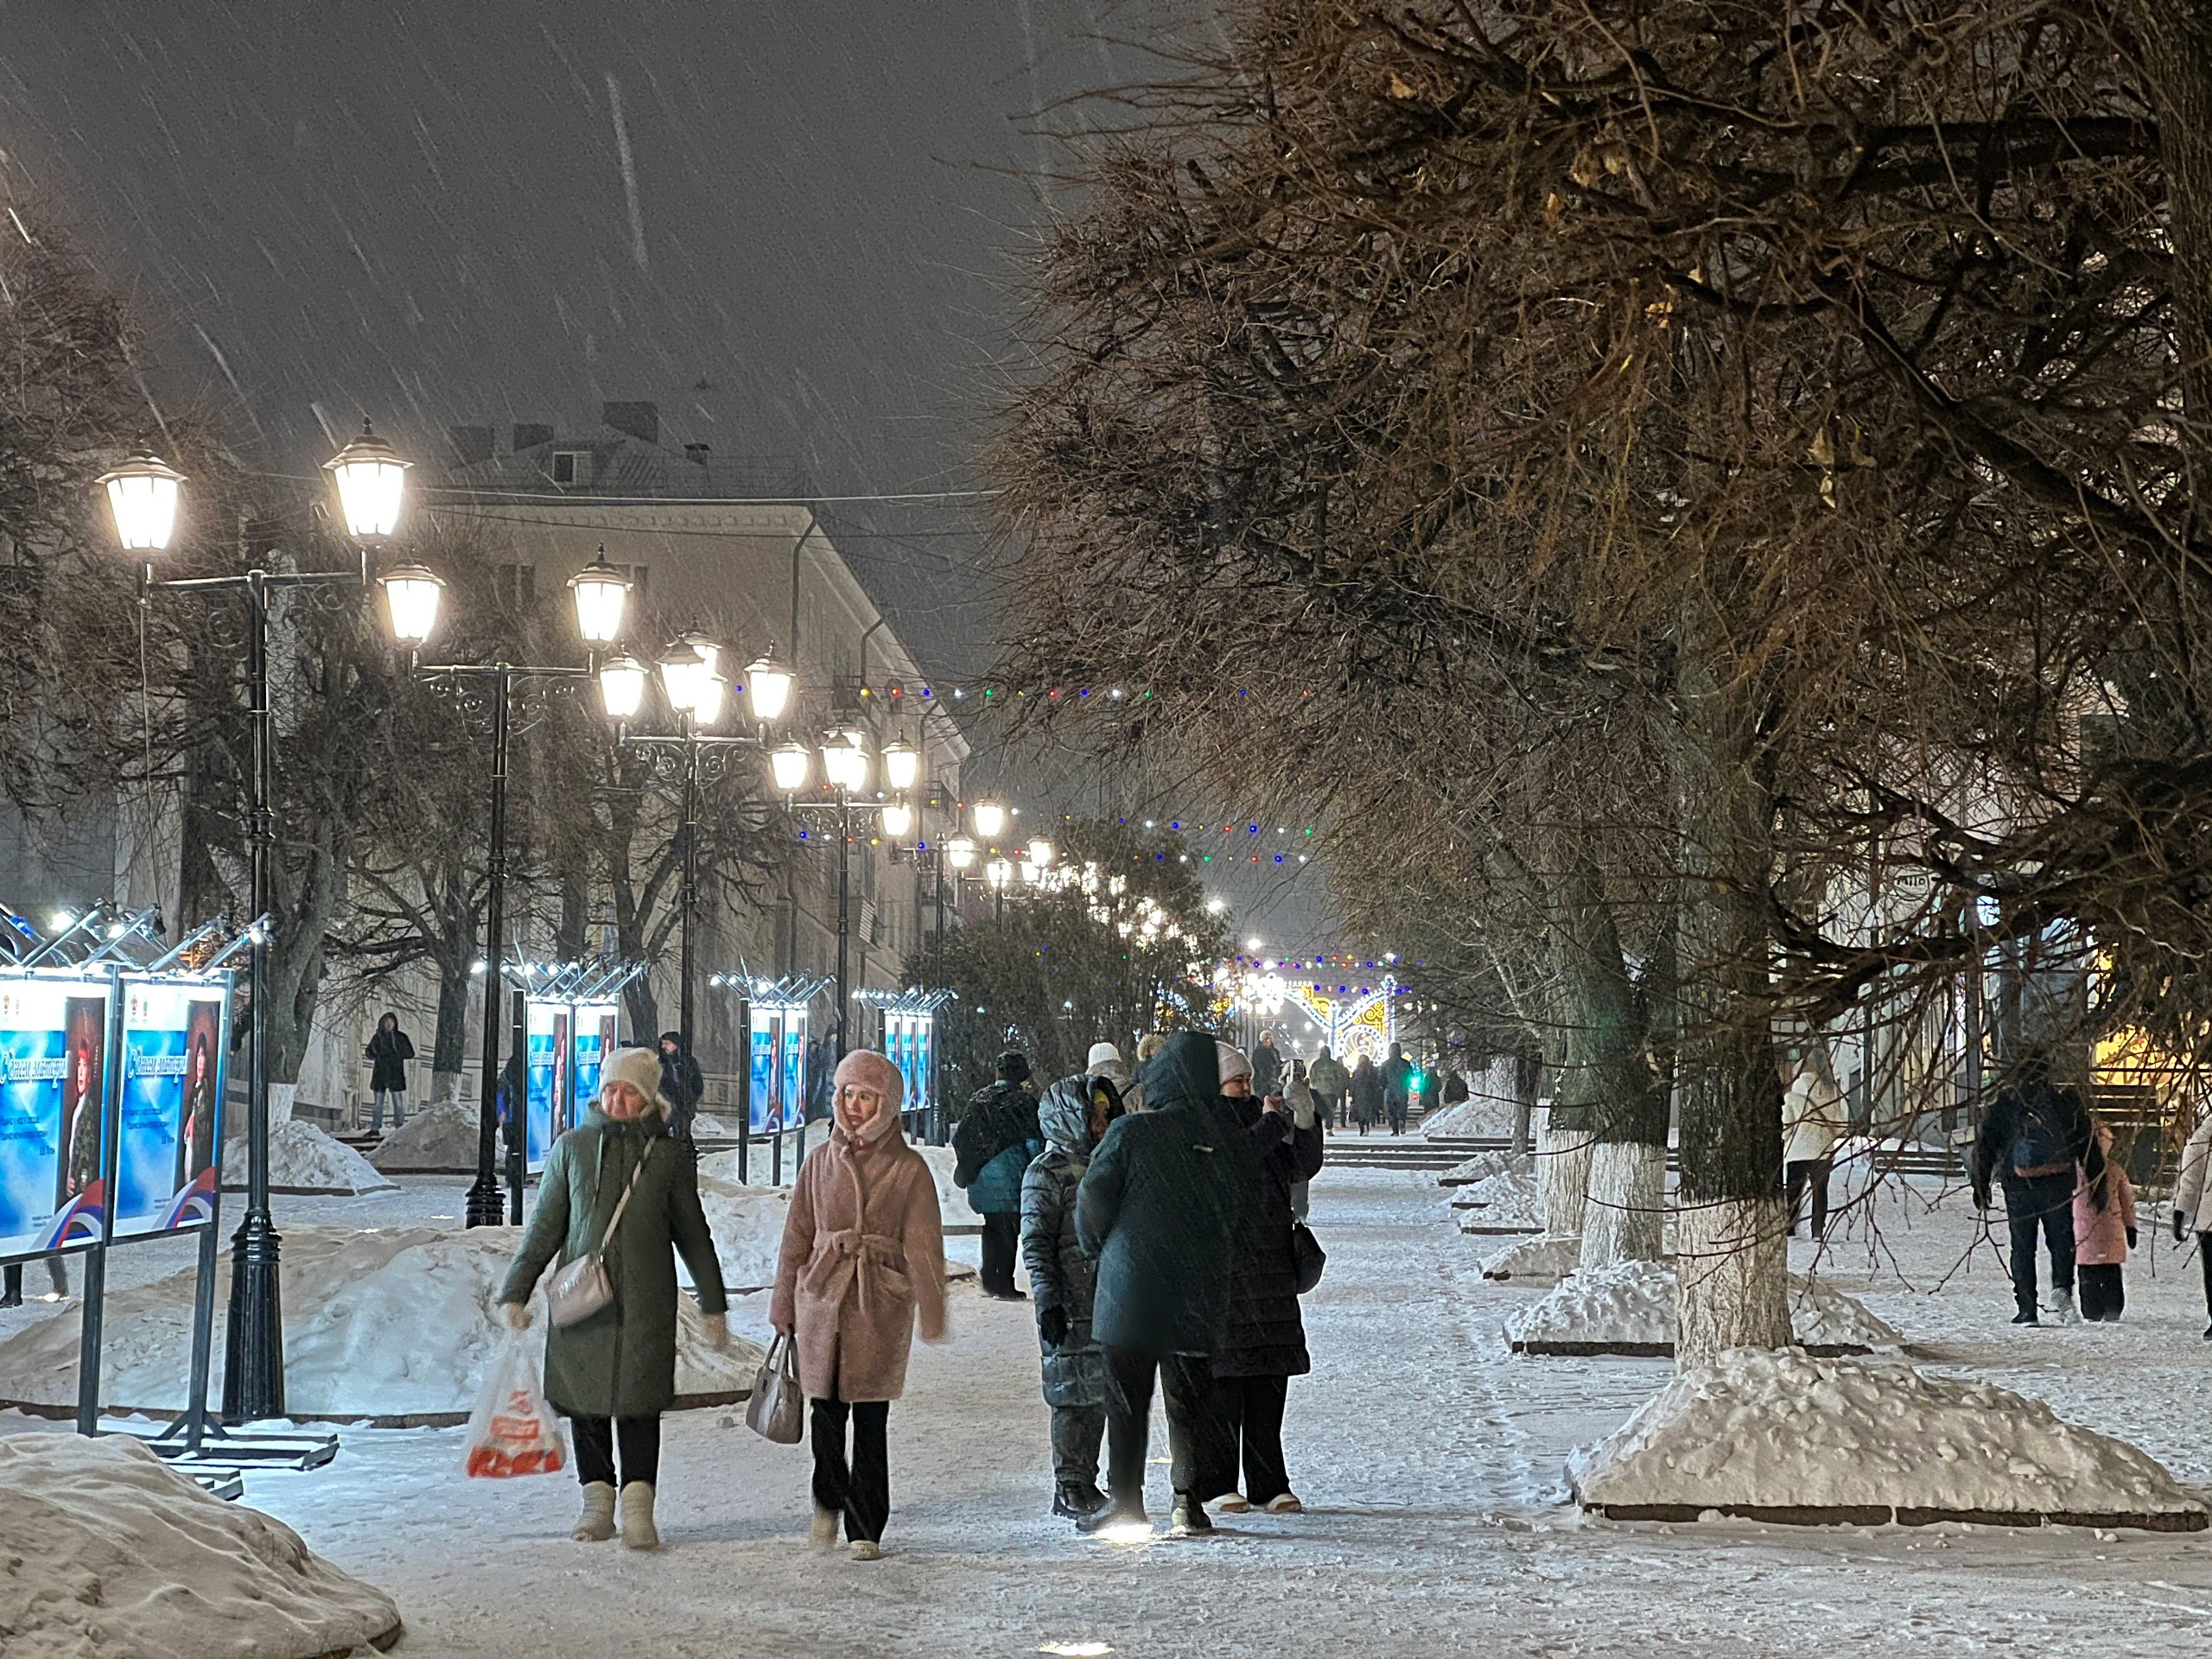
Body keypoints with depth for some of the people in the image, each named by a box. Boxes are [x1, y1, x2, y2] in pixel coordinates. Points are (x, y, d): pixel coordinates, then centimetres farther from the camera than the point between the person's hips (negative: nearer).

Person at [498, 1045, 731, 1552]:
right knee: (585, 1399, 5)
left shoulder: (668, 1158, 5)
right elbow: (545, 1226, 9)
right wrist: (516, 1291, 4)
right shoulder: (572, 1148, 5)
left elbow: (693, 1236, 13)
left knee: (639, 1402, -5)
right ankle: (598, 1501, 16)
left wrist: (713, 1304, 16)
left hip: (646, 1305, -1)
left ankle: (638, 1506, 0)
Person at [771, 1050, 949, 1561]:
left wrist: (931, 1313, -5)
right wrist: (784, 1304, 11)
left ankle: (865, 1528, 10)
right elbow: (797, 1236, 13)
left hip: (882, 1302, -2)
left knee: (871, 1417, -1)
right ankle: (830, 1500, 23)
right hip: (823, 1294, 2)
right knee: (827, 1408, -3)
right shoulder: (821, 1161, 9)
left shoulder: (908, 1168, 1)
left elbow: (923, 1246, 0)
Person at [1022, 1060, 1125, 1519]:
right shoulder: (1047, 1173, -7)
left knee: (1098, 1393, 9)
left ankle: (1085, 1482, 18)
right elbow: (1036, 1244, -11)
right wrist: (1048, 1301, -17)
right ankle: (1068, 1488, 3)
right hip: (1070, 1307, -7)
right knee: (1073, 1394, -4)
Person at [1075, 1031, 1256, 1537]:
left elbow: (1092, 1203, -8)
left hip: (1132, 1288, -4)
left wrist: (1100, 1249, 10)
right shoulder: (1229, 1140, 2)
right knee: (1189, 1400, 12)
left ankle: (1125, 1500, 4)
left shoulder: (1131, 1133, -11)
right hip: (1202, 1295, 4)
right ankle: (1189, 1502, 12)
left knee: (1127, 1399, 4)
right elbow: (1243, 1211, 8)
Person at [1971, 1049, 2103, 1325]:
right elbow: (2087, 1143, 6)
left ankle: (2027, 1309, 2)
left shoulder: (2004, 1100, 4)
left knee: (2023, 1246, 6)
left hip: (2018, 1184, 0)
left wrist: (1980, 1185, 8)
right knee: (2061, 1240, 8)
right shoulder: (2067, 1098, 4)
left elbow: (1986, 1144, 4)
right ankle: (2062, 1287, -17)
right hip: (2058, 1183, 0)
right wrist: (2097, 1181, 10)